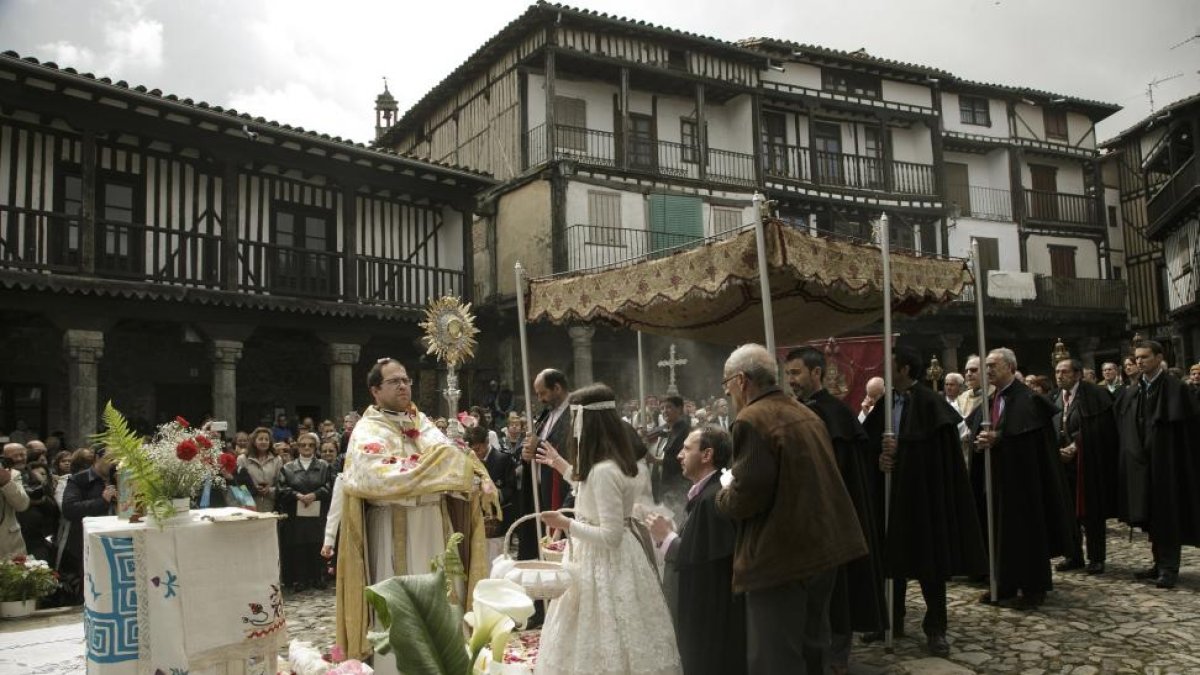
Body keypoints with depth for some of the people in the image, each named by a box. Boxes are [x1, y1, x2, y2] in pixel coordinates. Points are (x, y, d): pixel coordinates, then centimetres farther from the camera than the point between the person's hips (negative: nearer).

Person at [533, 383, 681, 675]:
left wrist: (566, 524, -16)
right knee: (612, 638, 20)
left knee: (603, 646, 5)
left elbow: (610, 535, -25)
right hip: (606, 559, 9)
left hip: (605, 563, -9)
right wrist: (563, 467, 23)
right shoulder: (614, 461, 3)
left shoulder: (604, 470, -26)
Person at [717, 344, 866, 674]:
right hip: (823, 544, 10)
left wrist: (722, 498, -2)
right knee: (813, 647, 21)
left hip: (781, 554, -9)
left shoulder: (751, 421, -17)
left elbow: (749, 493, -23)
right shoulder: (805, 414, 12)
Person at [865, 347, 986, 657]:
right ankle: (892, 620, 24)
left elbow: (934, 447, -16)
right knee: (893, 556, 12)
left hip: (923, 492, -6)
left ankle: (935, 628, 13)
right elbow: (868, 440, 6)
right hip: (891, 492, 6)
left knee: (928, 559, 3)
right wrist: (880, 455, -13)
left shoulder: (929, 402, -10)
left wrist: (899, 448, -12)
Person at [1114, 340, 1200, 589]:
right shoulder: (1132, 392, 8)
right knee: (1149, 515, 11)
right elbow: (1123, 425, 16)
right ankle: (1160, 563, 21)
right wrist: (1132, 452, 10)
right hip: (1140, 462, 6)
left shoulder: (1175, 389, -9)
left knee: (1167, 514, -1)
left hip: (1166, 462, -6)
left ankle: (1169, 568, 6)